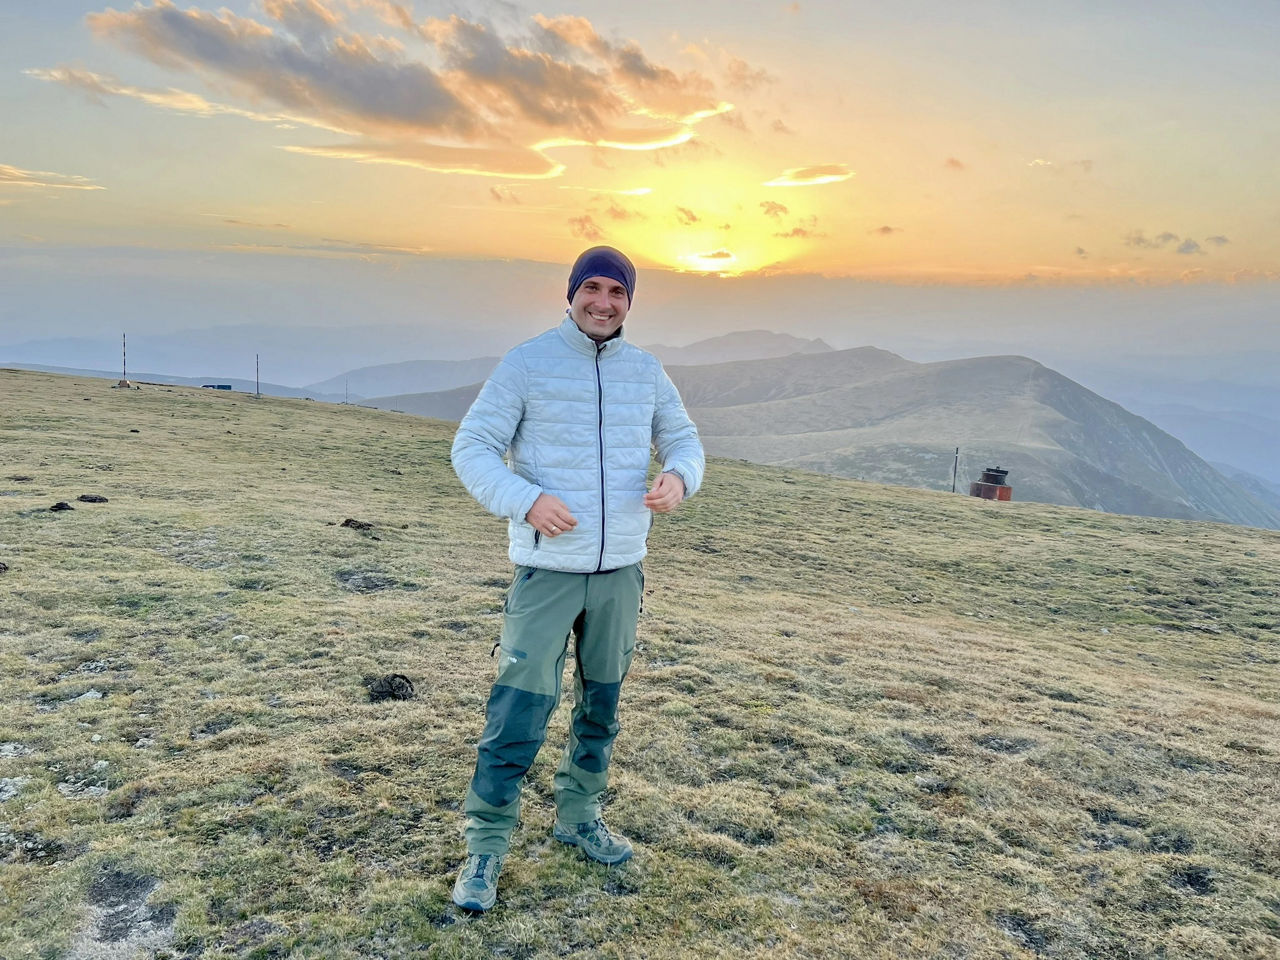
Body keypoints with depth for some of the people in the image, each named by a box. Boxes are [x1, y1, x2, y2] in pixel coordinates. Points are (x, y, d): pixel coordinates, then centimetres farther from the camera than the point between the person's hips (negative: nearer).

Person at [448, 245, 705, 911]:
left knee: (602, 703, 17)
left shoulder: (646, 371, 6)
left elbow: (682, 438, 16)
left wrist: (678, 478, -7)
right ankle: (485, 847, 11)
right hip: (546, 569, -4)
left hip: (622, 569, 5)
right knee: (520, 708, -5)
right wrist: (526, 500, -23)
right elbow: (471, 448, -6)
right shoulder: (527, 363, -6)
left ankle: (578, 816, 36)